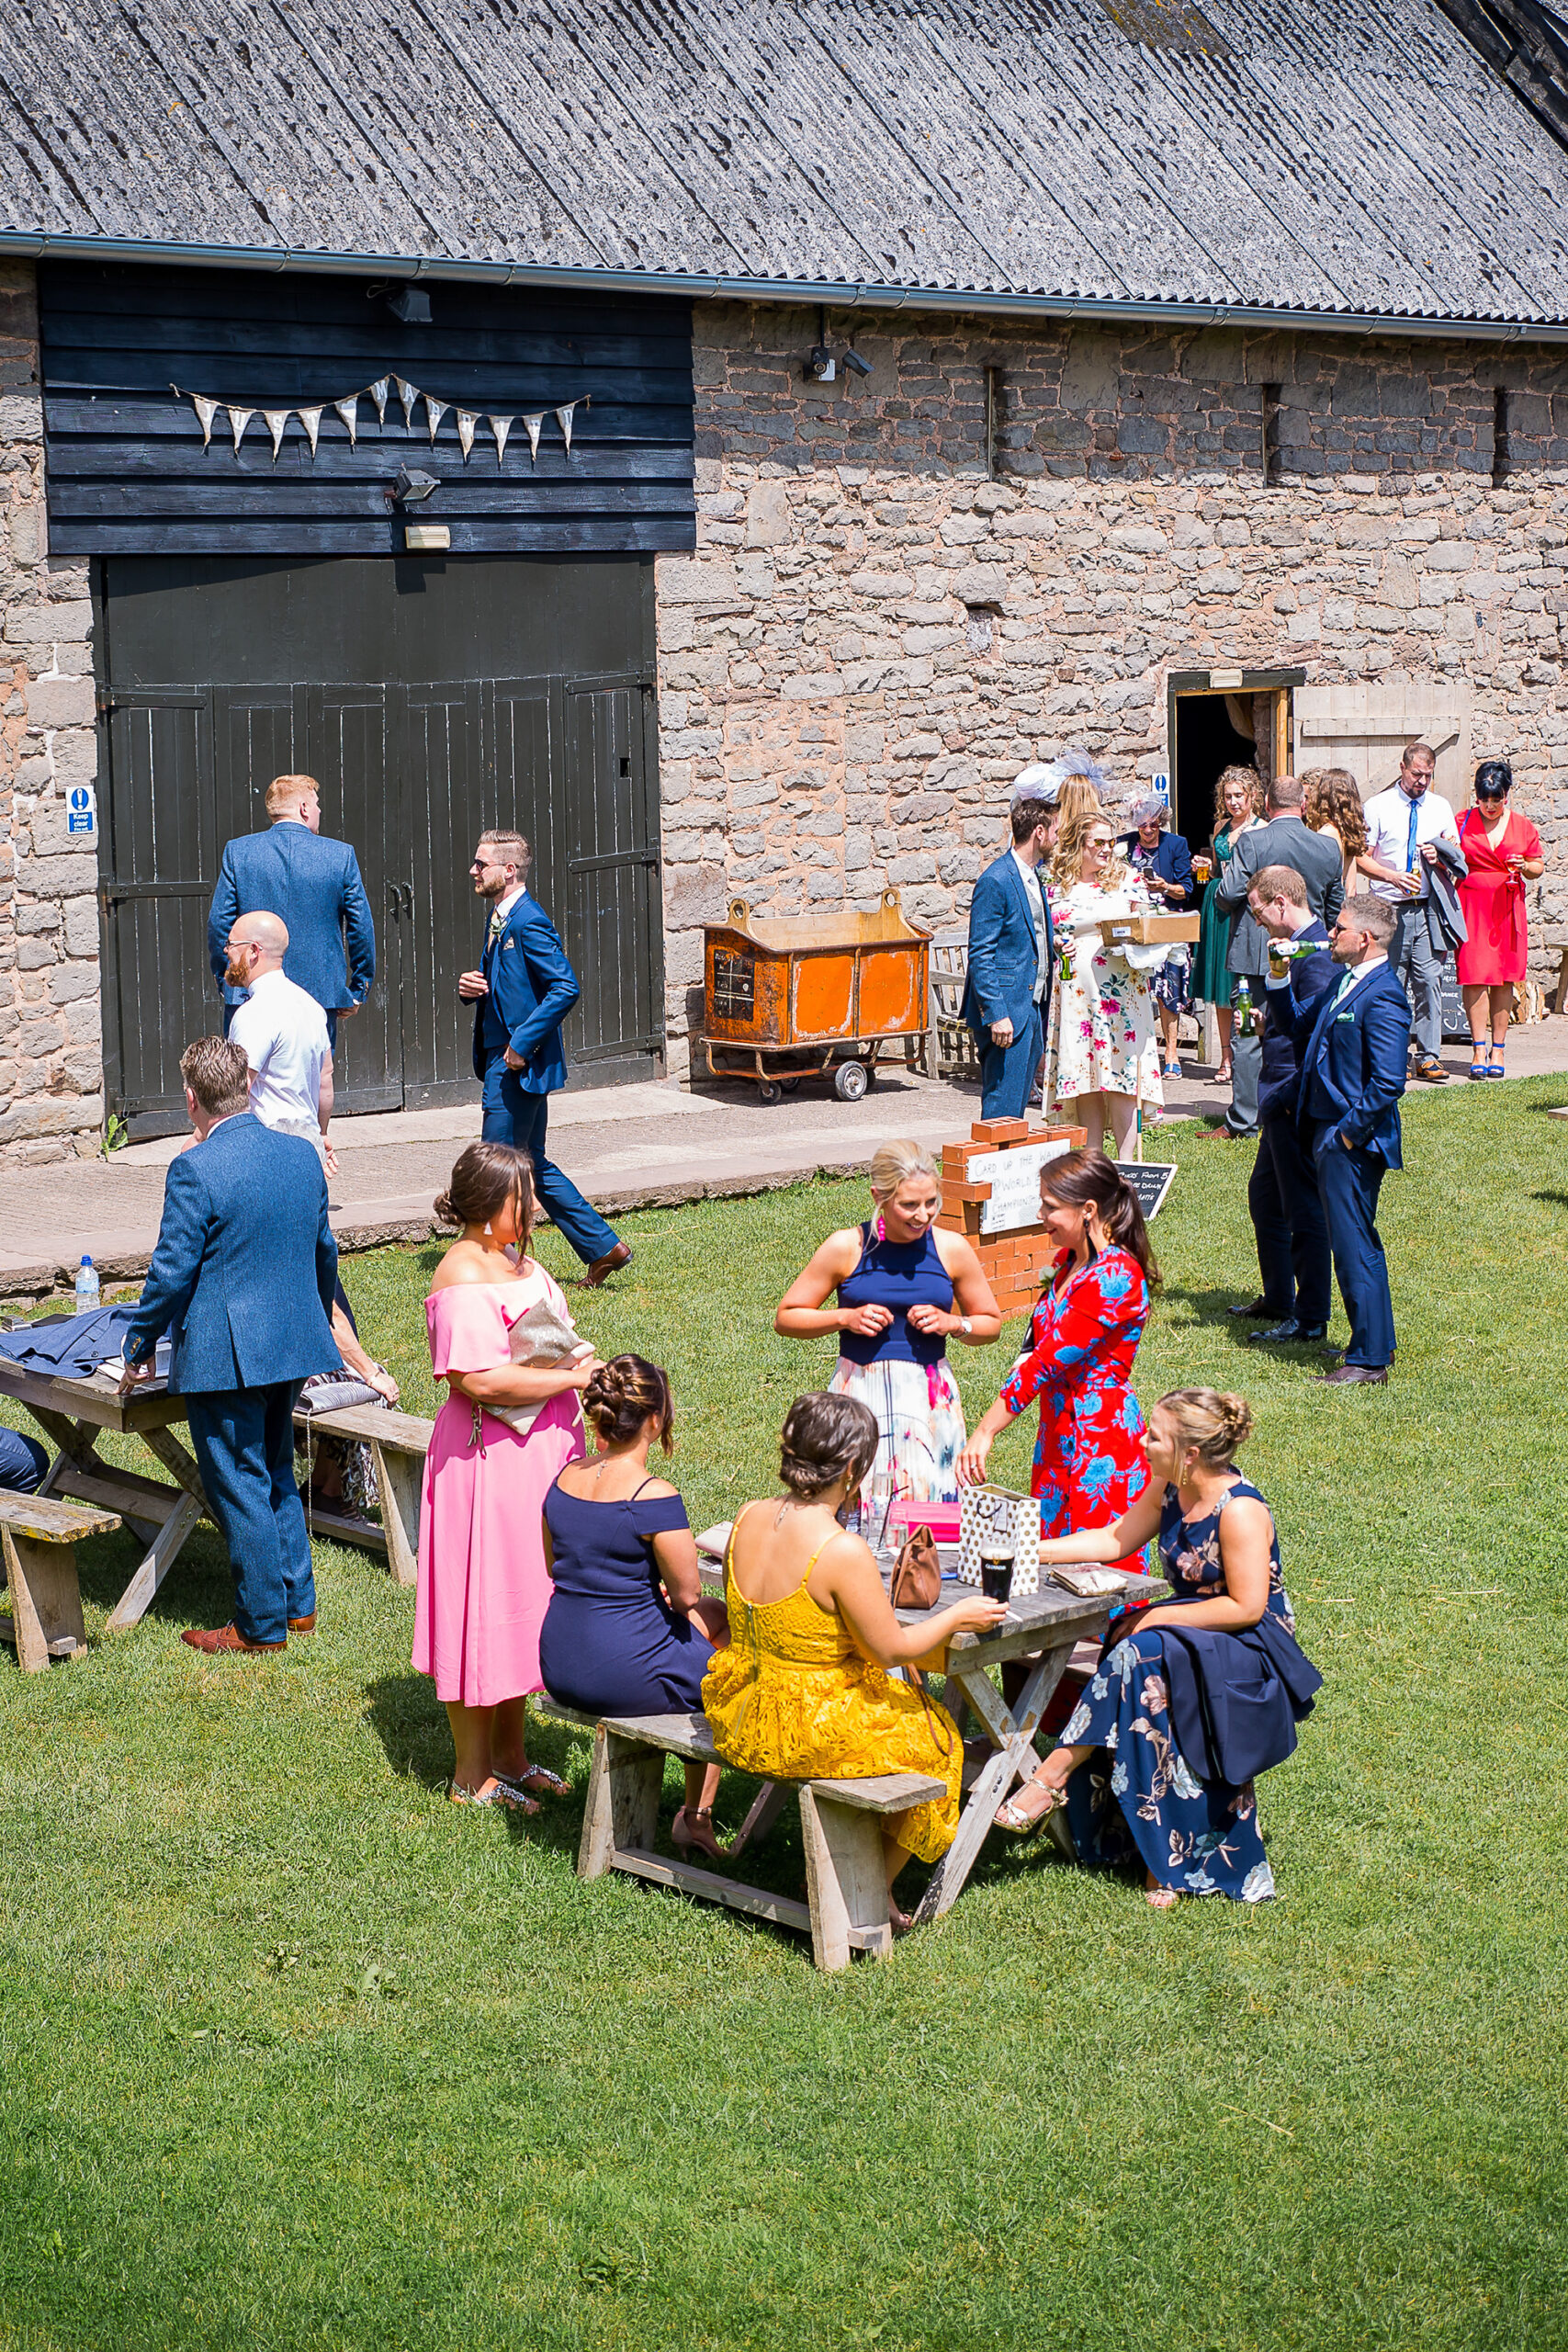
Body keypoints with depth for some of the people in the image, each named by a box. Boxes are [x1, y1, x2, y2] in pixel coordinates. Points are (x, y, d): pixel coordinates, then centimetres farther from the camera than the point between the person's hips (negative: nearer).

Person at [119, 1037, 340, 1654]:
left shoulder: (195, 1171, -18)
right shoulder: (302, 1155, 3)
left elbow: (172, 1272, -15)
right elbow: (323, 1252, 14)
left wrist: (140, 1349, -2)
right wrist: (316, 1326, 28)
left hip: (222, 1357, -7)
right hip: (292, 1345, 7)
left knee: (240, 1487, 3)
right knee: (276, 1474, 21)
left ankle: (261, 1625, 10)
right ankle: (297, 1603, 27)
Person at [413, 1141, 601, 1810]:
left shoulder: (518, 1262, 12)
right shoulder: (464, 1278, -18)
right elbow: (480, 1378, -27)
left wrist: (581, 1372, 8)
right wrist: (570, 1378, -19)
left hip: (537, 1452, 10)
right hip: (487, 1460, -10)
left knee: (521, 1603, 17)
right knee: (483, 1608, -1)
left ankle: (510, 1755, 29)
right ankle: (472, 1775, 10)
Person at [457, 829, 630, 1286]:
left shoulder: (528, 923, -16)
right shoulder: (500, 919, 14)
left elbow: (566, 987, -23)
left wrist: (523, 1042, -23)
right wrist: (470, 987, 3)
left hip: (520, 1065, -10)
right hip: (504, 1061, 10)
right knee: (531, 1164, 14)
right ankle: (603, 1246, 18)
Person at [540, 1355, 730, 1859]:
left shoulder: (566, 1478, 2)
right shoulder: (653, 1496, -21)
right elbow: (686, 1593, -11)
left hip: (560, 1672, 8)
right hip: (624, 1679, -7)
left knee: (713, 1615, 27)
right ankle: (698, 1814, 29)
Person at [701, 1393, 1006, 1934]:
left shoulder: (749, 1518, -5)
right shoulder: (842, 1552, -27)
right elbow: (893, 1649, -16)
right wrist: (956, 1618, 1)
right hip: (812, 1733, -8)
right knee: (934, 1739, 18)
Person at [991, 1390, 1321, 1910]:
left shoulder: (1240, 1510, -20)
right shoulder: (1169, 1489, 3)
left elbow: (1246, 1607, -21)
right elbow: (1115, 1539, 15)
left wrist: (1156, 1618, -19)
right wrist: (1031, 1551, 8)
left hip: (1254, 1649, -7)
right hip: (1192, 1640, 7)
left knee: (1142, 1654, -31)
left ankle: (1056, 1774, -20)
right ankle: (1167, 1856, -17)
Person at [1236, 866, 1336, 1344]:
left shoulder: (1315, 955, -20)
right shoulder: (1296, 947, 13)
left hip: (1297, 1103, -11)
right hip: (1280, 1101, 11)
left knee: (1304, 1210, -3)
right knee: (1264, 1198, 21)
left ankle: (1311, 1319, 5)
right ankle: (1278, 1298, 34)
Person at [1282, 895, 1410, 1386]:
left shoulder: (1381, 996, -20)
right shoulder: (1344, 981, 10)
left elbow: (1388, 1081, -25)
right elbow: (1302, 1028, 22)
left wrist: (1350, 1132, -19)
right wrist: (1283, 982, 9)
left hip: (1352, 1141, -10)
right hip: (1329, 1132, 10)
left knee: (1354, 1246, -4)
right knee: (1357, 1242, 18)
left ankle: (1368, 1360, 3)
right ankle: (1377, 1341, 30)